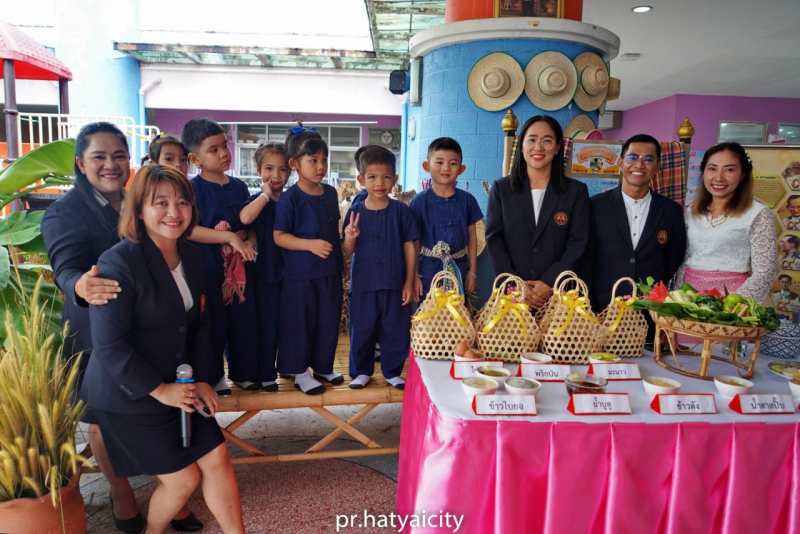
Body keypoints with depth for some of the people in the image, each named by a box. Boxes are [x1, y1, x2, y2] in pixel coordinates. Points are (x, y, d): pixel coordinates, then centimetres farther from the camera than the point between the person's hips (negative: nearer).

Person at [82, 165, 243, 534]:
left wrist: (201, 378, 1)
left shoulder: (192, 257, 2)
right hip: (130, 397, -6)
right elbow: (108, 345, -21)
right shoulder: (119, 262, -20)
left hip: (178, 387, 6)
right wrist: (159, 390, -17)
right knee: (183, 479, 3)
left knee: (217, 460, 6)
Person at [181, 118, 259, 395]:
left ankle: (244, 372, 28)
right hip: (208, 268, -5)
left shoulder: (239, 186, 7)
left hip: (240, 266, 5)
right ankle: (213, 377, 24)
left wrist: (250, 242, -8)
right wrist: (230, 237, -23)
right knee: (213, 325, 5)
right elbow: (189, 230, -18)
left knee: (244, 321, 11)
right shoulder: (193, 188, -9)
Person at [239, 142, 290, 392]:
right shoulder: (258, 200, -6)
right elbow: (245, 217, -30)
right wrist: (266, 194, -22)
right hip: (267, 269, -4)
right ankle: (266, 374, 19)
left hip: (291, 268, 4)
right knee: (268, 323, 4)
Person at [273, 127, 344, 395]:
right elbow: (279, 236, -14)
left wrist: (341, 261, 18)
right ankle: (300, 372, 23)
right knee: (301, 323, 6)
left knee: (329, 321, 14)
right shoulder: (290, 198, -12)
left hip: (331, 272, 6)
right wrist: (311, 244, -25)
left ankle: (323, 366, 32)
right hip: (300, 274, -6)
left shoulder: (331, 193, 6)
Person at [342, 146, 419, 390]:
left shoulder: (401, 211, -3)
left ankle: (392, 371, 29)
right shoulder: (355, 212, -1)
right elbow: (348, 251, 3)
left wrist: (409, 283, -1)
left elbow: (410, 247, 0)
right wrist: (349, 239, -20)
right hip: (363, 283, 1)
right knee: (361, 330, 11)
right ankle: (361, 371, 30)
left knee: (396, 330, 9)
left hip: (394, 283, 0)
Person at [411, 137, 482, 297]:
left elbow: (472, 236, 8)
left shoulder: (467, 200, 2)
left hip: (459, 272, 2)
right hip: (429, 272, -2)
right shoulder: (420, 201, -5)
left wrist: (472, 272, 7)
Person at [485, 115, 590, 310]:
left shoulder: (576, 191, 4)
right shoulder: (501, 188, 4)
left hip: (557, 293, 0)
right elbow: (494, 239, -1)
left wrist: (549, 282, -14)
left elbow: (578, 243, -2)